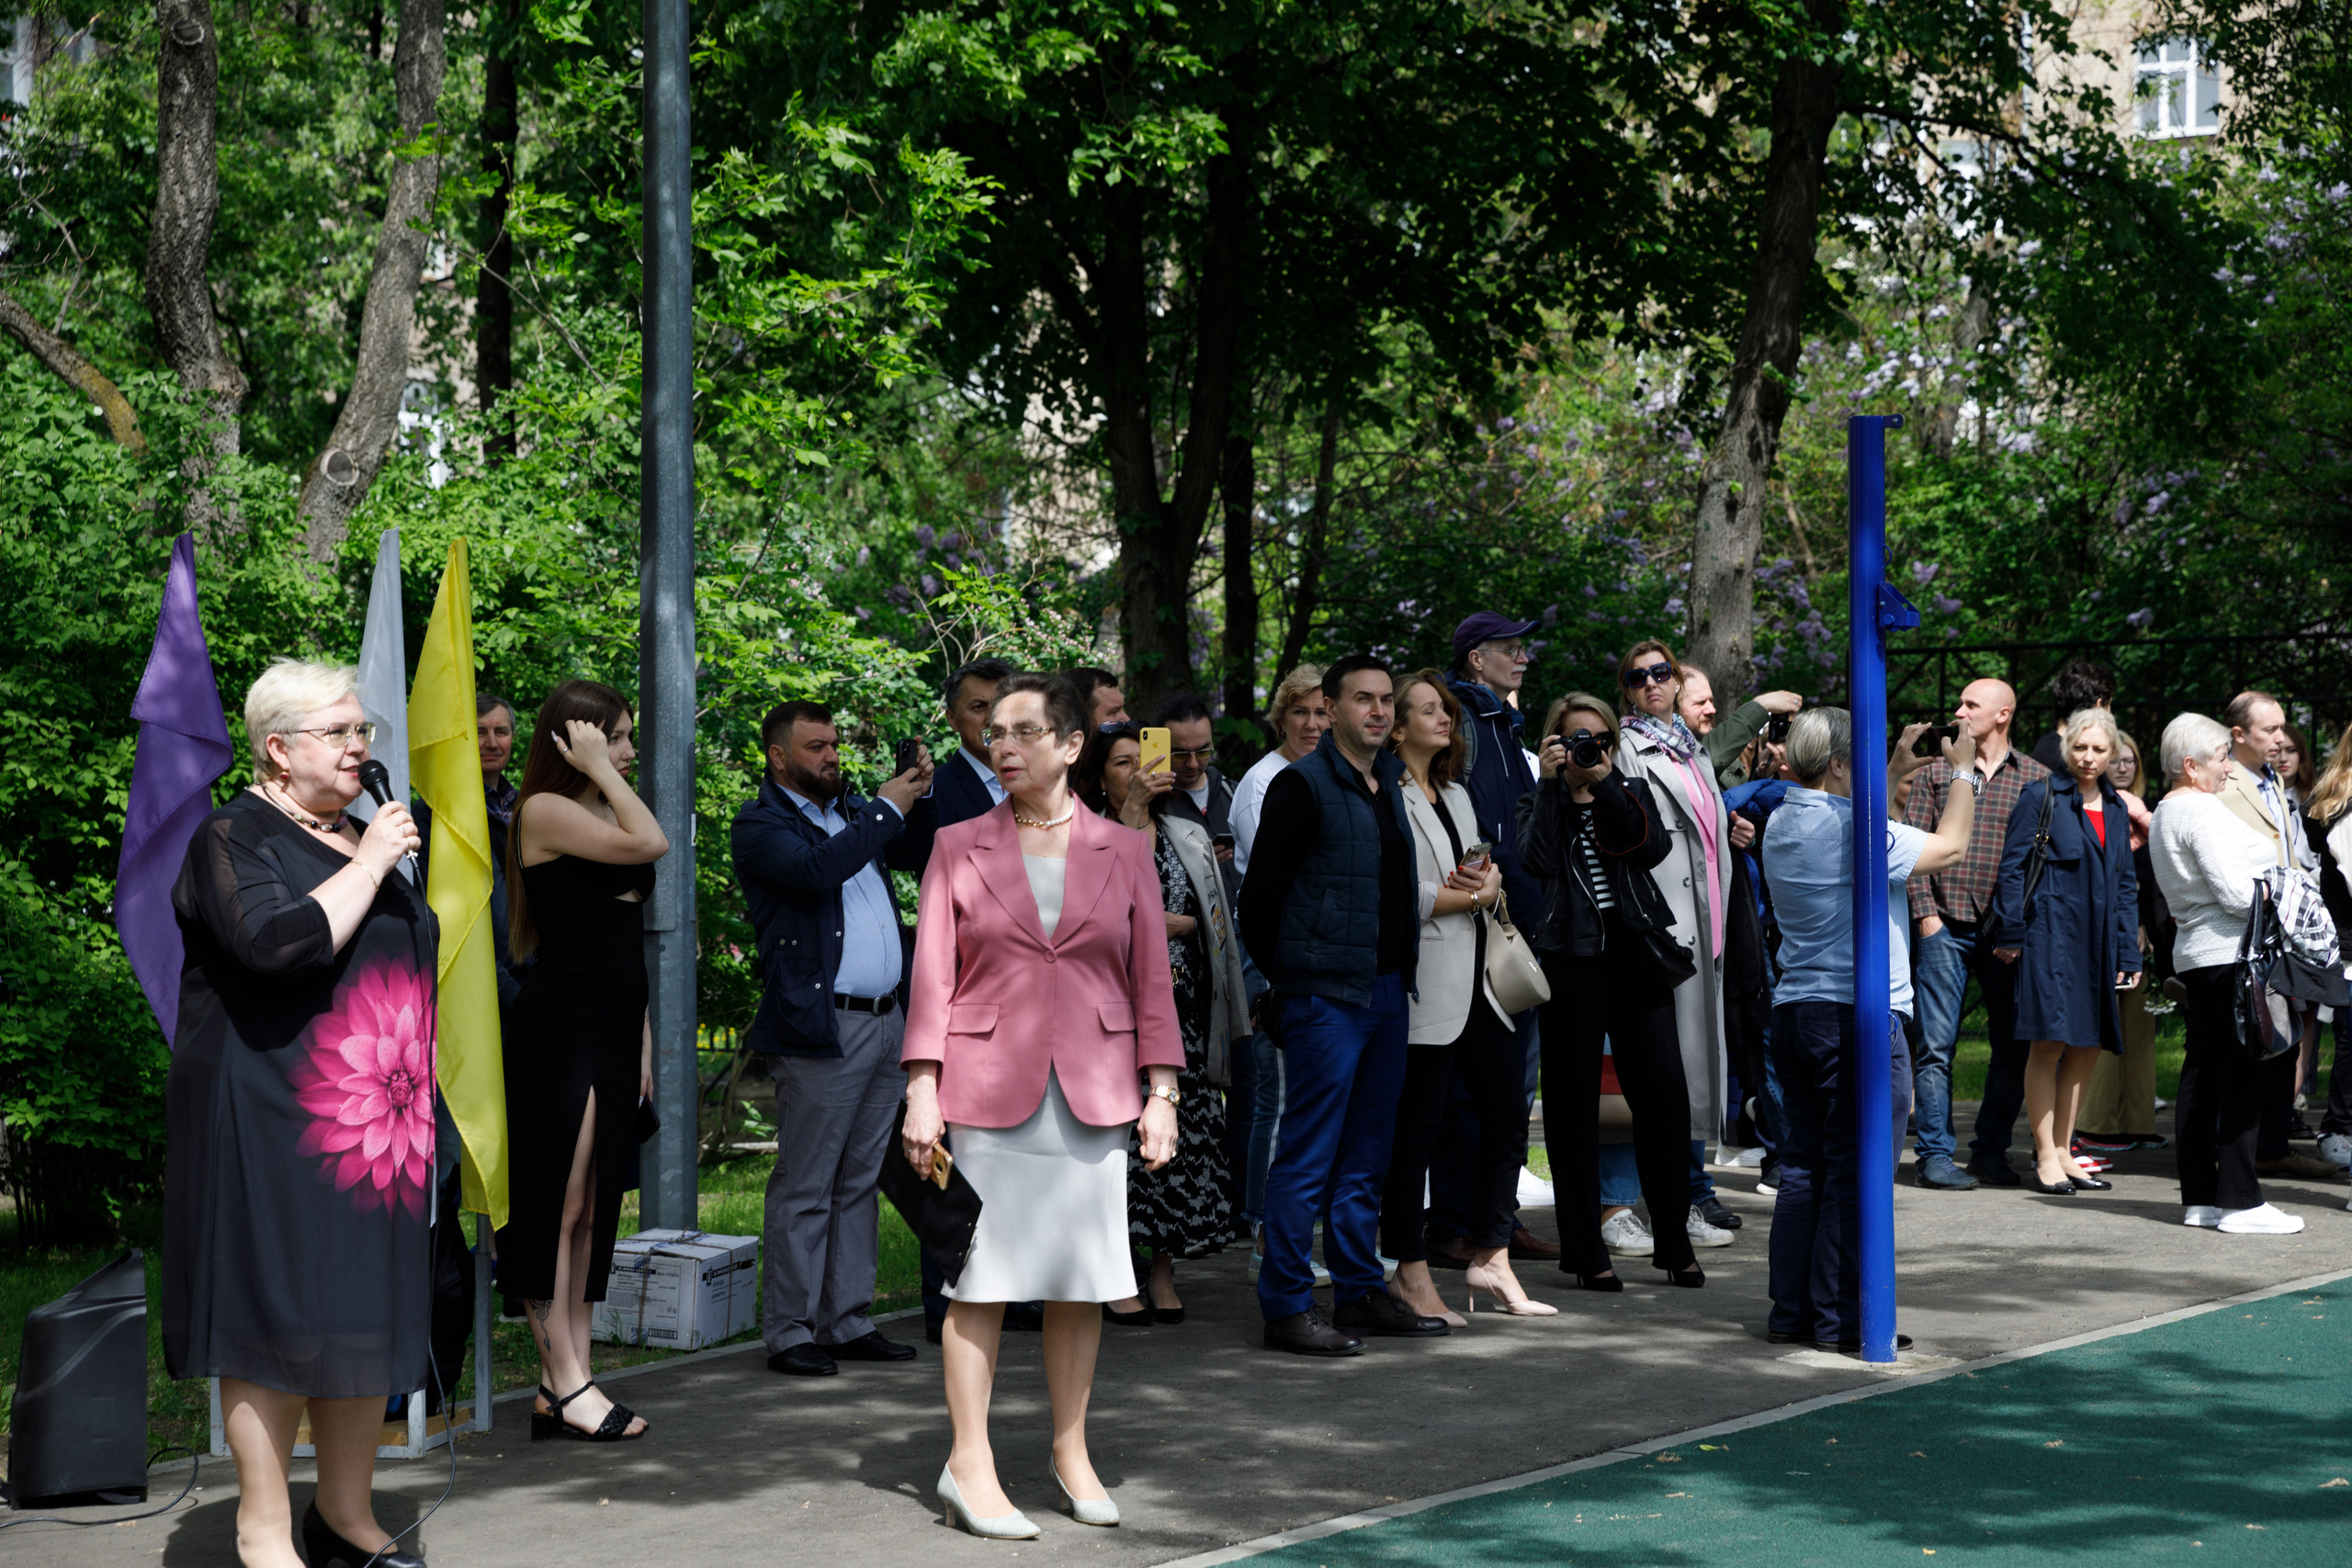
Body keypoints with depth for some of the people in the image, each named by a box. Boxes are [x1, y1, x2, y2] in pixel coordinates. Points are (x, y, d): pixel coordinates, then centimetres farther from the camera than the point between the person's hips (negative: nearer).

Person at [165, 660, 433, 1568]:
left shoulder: (363, 838, 17)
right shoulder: (235, 838, -7)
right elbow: (279, 944, -26)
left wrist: (414, 1102, 21)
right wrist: (368, 865, -17)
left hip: (377, 1118, 8)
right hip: (271, 1120, -8)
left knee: (371, 1314, 9)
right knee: (276, 1320, -5)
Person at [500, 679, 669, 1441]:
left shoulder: (603, 814, 18)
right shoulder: (545, 812, -8)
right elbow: (651, 842, -21)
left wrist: (643, 1035, 18)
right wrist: (597, 770, -11)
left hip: (613, 1028, 9)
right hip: (561, 1026, -9)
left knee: (593, 1208, 7)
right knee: (560, 1203, -5)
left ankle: (568, 1385, 10)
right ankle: (564, 1382, -2)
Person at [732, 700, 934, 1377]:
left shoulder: (852, 812, 18)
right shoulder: (760, 825, -4)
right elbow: (816, 869, -23)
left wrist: (919, 794, 10)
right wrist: (886, 809, -13)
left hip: (887, 1023, 8)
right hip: (822, 1029, -7)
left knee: (860, 1182, 11)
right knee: (804, 1188, -4)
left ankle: (848, 1321, 17)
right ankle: (789, 1333, 2)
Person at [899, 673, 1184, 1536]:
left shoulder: (1123, 851, 7)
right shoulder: (959, 848, 5)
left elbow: (1151, 977, 7)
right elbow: (932, 974, 1)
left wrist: (1161, 1092, 1)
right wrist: (921, 1090, -6)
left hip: (1093, 1092, 2)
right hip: (989, 1088, -1)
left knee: (1080, 1277, 6)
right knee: (982, 1275, -4)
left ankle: (1071, 1452, 18)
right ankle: (970, 1465, 1)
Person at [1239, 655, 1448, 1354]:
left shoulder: (1391, 783, 15)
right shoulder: (1303, 785, -9)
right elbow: (1260, 896, -10)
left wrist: (1402, 971, 14)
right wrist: (1287, 979, -5)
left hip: (1387, 989, 8)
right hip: (1327, 997, -8)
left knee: (1367, 1155, 13)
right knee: (1309, 1156, -5)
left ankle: (1360, 1291, 21)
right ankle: (1286, 1307, -1)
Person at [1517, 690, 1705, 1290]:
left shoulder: (1633, 790, 14)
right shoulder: (1542, 800, 8)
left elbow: (1654, 849, -5)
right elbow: (1537, 859, -12)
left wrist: (1605, 788, -10)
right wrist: (1552, 784, -11)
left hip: (1636, 953, 2)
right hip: (1572, 959, -2)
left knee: (1664, 1093, -3)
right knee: (1574, 1102, 1)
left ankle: (1673, 1240, 9)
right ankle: (1585, 1249, 8)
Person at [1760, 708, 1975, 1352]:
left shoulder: (1782, 824, 10)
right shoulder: (1853, 830, -16)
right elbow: (1949, 847, -7)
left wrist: (1894, 772, 26)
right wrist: (1963, 770, 5)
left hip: (1795, 1009, 9)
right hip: (1860, 1014, -9)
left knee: (1804, 1166, 12)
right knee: (1857, 1175, -2)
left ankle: (1791, 1312, 14)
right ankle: (1840, 1321, 0)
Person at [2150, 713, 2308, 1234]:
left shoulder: (2165, 813, 19)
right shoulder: (2202, 810, -13)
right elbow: (2235, 892, -18)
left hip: (2194, 955, 10)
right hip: (2233, 955, -10)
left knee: (2202, 1073, 10)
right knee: (2243, 1075, -9)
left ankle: (2198, 1197, 12)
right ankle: (2239, 1202, -10)